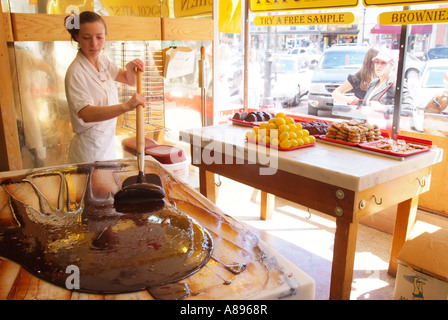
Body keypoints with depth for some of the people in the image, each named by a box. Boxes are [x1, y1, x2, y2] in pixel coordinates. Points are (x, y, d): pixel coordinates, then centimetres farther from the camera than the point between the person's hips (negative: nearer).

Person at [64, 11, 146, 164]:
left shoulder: (102, 61, 2)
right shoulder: (76, 72, -21)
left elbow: (130, 80, 12)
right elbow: (86, 114, -34)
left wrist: (130, 68, -12)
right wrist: (126, 106, -47)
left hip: (108, 143, 8)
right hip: (90, 149, -8)